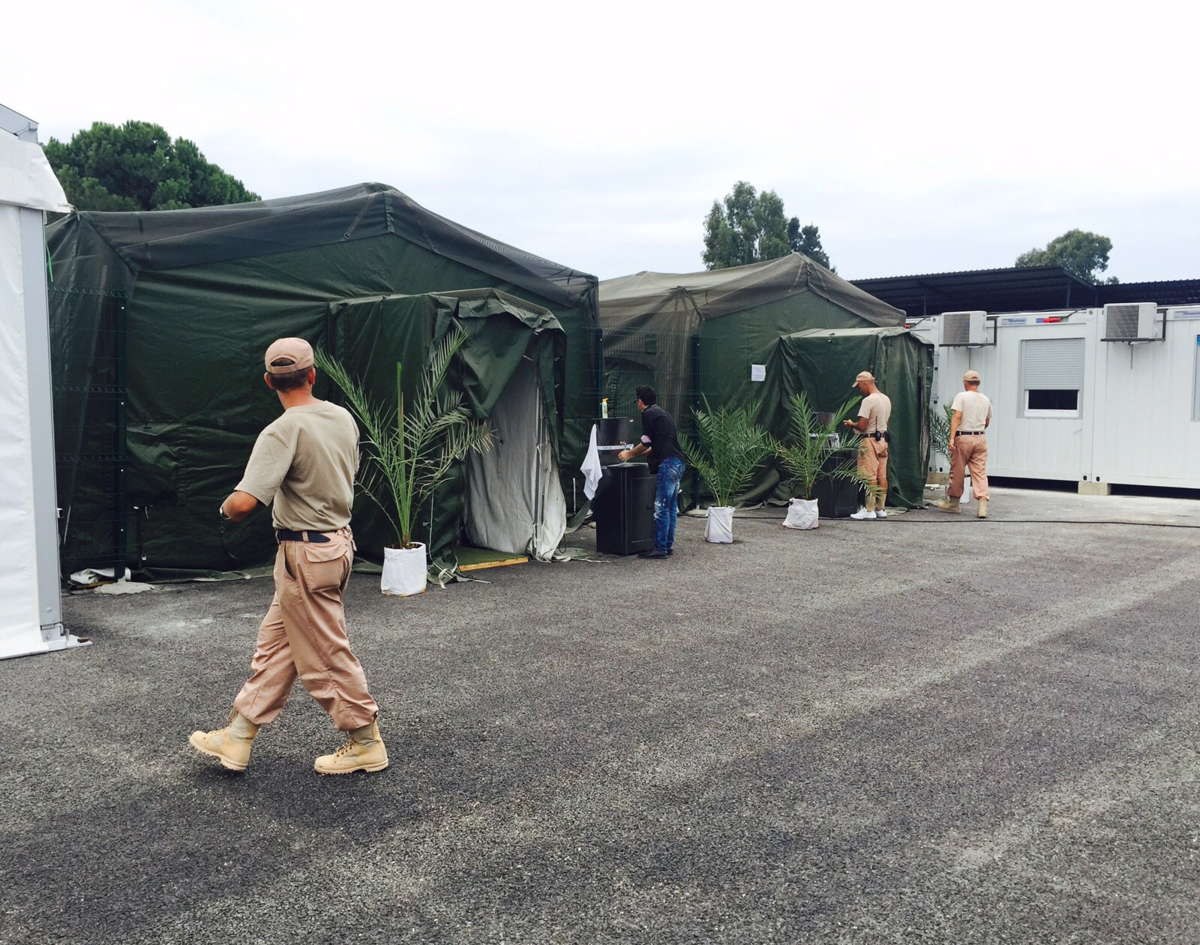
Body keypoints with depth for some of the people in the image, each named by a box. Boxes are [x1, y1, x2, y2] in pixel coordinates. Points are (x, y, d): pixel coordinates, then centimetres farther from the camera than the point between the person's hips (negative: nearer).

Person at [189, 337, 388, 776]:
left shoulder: (283, 432, -22)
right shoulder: (343, 417, 1)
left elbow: (243, 502, -29)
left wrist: (227, 509, -7)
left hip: (306, 554, -9)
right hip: (339, 539, 9)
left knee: (325, 656, 5)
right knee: (275, 644, 16)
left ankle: (366, 743, 18)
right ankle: (238, 737, 26)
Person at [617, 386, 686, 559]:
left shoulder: (648, 414, -4)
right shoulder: (663, 413, 25)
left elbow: (646, 443, -6)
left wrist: (629, 454, 10)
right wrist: (633, 454, 33)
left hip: (667, 464, -10)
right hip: (677, 462, 10)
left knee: (661, 507, -7)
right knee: (671, 506, 12)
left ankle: (660, 548, -6)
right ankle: (669, 545, 16)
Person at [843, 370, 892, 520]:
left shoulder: (868, 400, -17)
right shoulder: (886, 399, 11)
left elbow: (862, 426, -20)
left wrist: (851, 424, 1)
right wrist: (857, 426, 20)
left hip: (870, 441, -9)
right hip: (883, 439, 9)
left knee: (870, 476, -5)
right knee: (882, 476, 9)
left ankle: (869, 509, -3)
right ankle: (880, 509, 13)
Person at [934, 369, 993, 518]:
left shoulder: (961, 396, -6)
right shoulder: (986, 399, 10)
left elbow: (957, 417, -15)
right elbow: (987, 422, 18)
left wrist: (952, 437, -17)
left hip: (963, 437, -4)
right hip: (981, 438, 4)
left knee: (957, 471, 8)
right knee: (980, 472, 2)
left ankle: (953, 502, 18)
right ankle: (983, 506, -8)